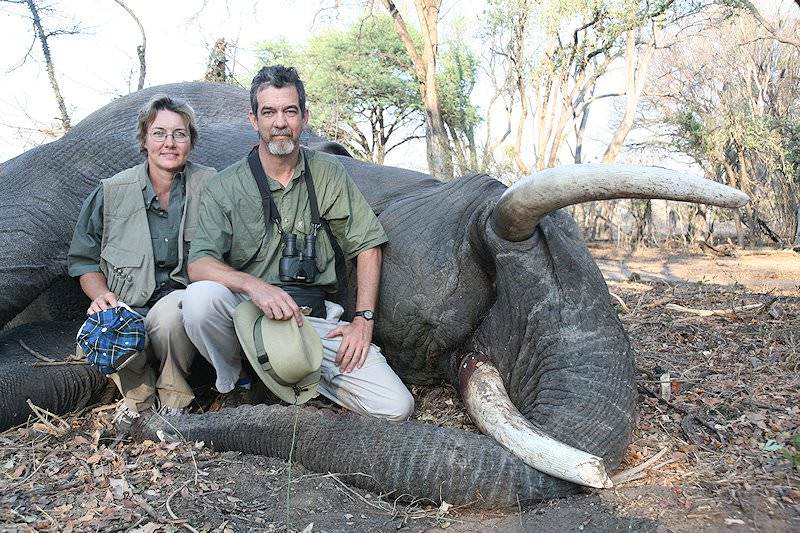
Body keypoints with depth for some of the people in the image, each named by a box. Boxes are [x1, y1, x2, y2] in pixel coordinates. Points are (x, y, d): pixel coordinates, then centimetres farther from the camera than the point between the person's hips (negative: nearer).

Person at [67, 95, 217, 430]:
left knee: (169, 311, -38)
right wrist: (101, 295, -6)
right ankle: (138, 396, 3)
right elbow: (83, 260, 13)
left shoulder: (210, 187, 2)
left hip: (185, 298, -1)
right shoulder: (111, 192, 6)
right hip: (129, 308, 2)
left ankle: (175, 397, -6)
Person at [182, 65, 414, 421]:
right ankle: (234, 383, -5)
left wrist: (363, 319, -2)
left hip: (315, 317, 2)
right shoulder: (225, 187, 0)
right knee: (201, 295, -36)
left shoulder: (328, 174, 6)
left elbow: (367, 244, 7)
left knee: (397, 408, -13)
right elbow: (199, 264, -11)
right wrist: (254, 285, -31)